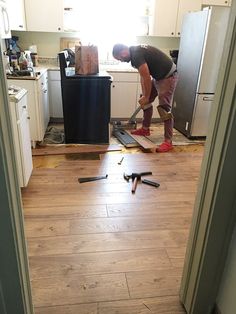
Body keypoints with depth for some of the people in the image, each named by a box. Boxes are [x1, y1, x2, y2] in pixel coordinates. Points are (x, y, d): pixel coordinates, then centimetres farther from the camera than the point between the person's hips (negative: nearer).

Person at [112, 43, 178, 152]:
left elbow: (147, 78, -22)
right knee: (145, 101, 16)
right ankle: (145, 129, 29)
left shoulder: (136, 55, -23)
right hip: (158, 76, 10)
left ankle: (168, 141, -11)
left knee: (164, 108, -15)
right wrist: (144, 95, 6)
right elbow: (143, 77, 9)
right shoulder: (135, 51, 7)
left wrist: (146, 97, -11)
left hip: (168, 76, -10)